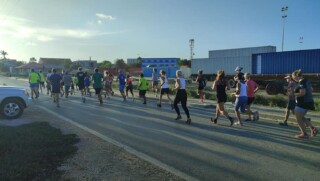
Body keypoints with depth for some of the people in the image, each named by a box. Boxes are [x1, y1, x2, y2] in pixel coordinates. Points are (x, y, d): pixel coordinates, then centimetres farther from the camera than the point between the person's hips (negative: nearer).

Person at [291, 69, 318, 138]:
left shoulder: (301, 82, -19)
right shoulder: (307, 81, 11)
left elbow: (302, 93, -27)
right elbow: (311, 90, 22)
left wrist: (293, 94, -15)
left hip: (302, 103, -10)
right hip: (308, 102, 10)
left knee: (299, 119, 4)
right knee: (301, 118, 21)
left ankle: (304, 134, 12)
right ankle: (313, 128, 14)